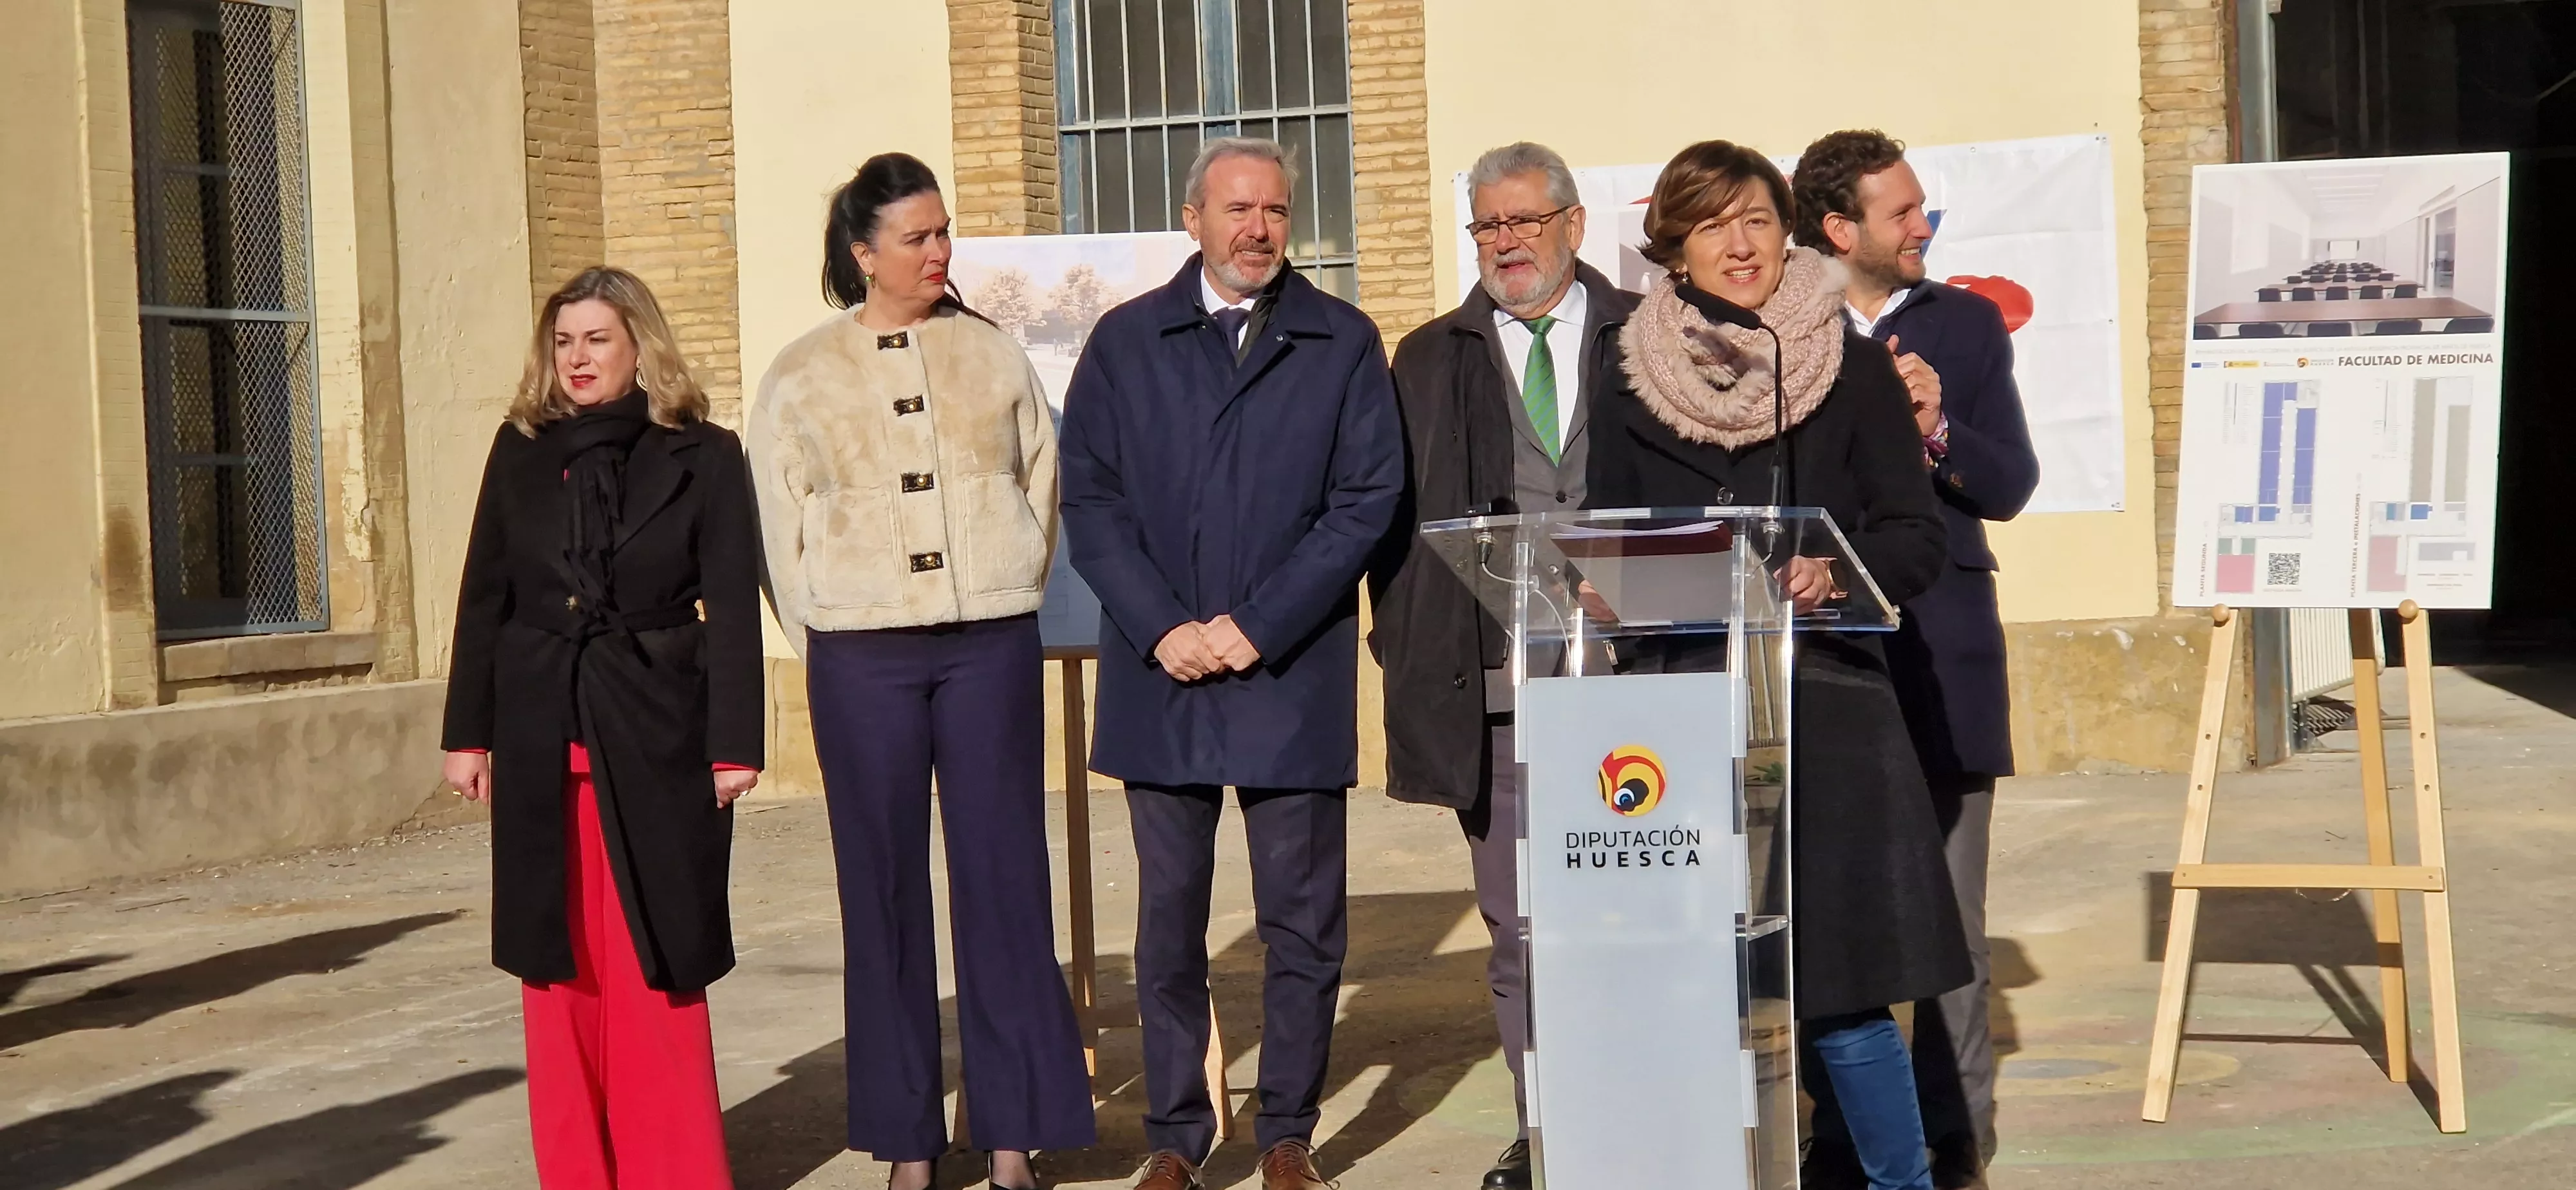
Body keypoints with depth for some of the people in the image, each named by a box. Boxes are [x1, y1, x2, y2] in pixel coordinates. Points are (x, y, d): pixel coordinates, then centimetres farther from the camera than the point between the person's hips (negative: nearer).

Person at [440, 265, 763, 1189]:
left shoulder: (703, 456, 0)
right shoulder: (521, 452, 8)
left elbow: (731, 610, -3)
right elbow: (484, 599, 9)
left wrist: (734, 743, -9)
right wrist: (467, 733, 6)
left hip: (656, 734, -3)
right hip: (540, 737, 3)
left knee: (656, 964, -1)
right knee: (558, 966, 7)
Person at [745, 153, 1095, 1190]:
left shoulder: (993, 355, 7)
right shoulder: (801, 377, 4)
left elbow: (1043, 487, 13)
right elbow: (779, 526, 7)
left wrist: (1010, 600, 8)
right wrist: (831, 648, 2)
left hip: (991, 646, 1)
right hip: (862, 658, 0)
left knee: (1004, 876, 0)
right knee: (884, 888, 3)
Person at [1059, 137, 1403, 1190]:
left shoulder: (1343, 342, 5)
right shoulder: (1126, 342, 8)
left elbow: (1367, 500, -2)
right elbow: (1089, 499, 3)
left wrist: (1257, 626, -10)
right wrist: (1162, 629, -9)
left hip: (1293, 677, -1)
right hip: (1161, 674, 1)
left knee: (1302, 924, 4)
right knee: (1168, 924, 6)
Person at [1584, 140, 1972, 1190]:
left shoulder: (1854, 371, 4)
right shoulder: (1633, 391, 10)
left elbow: (1916, 539, 1)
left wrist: (1835, 573, -18)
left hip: (1824, 711, -2)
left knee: (1839, 992, -5)